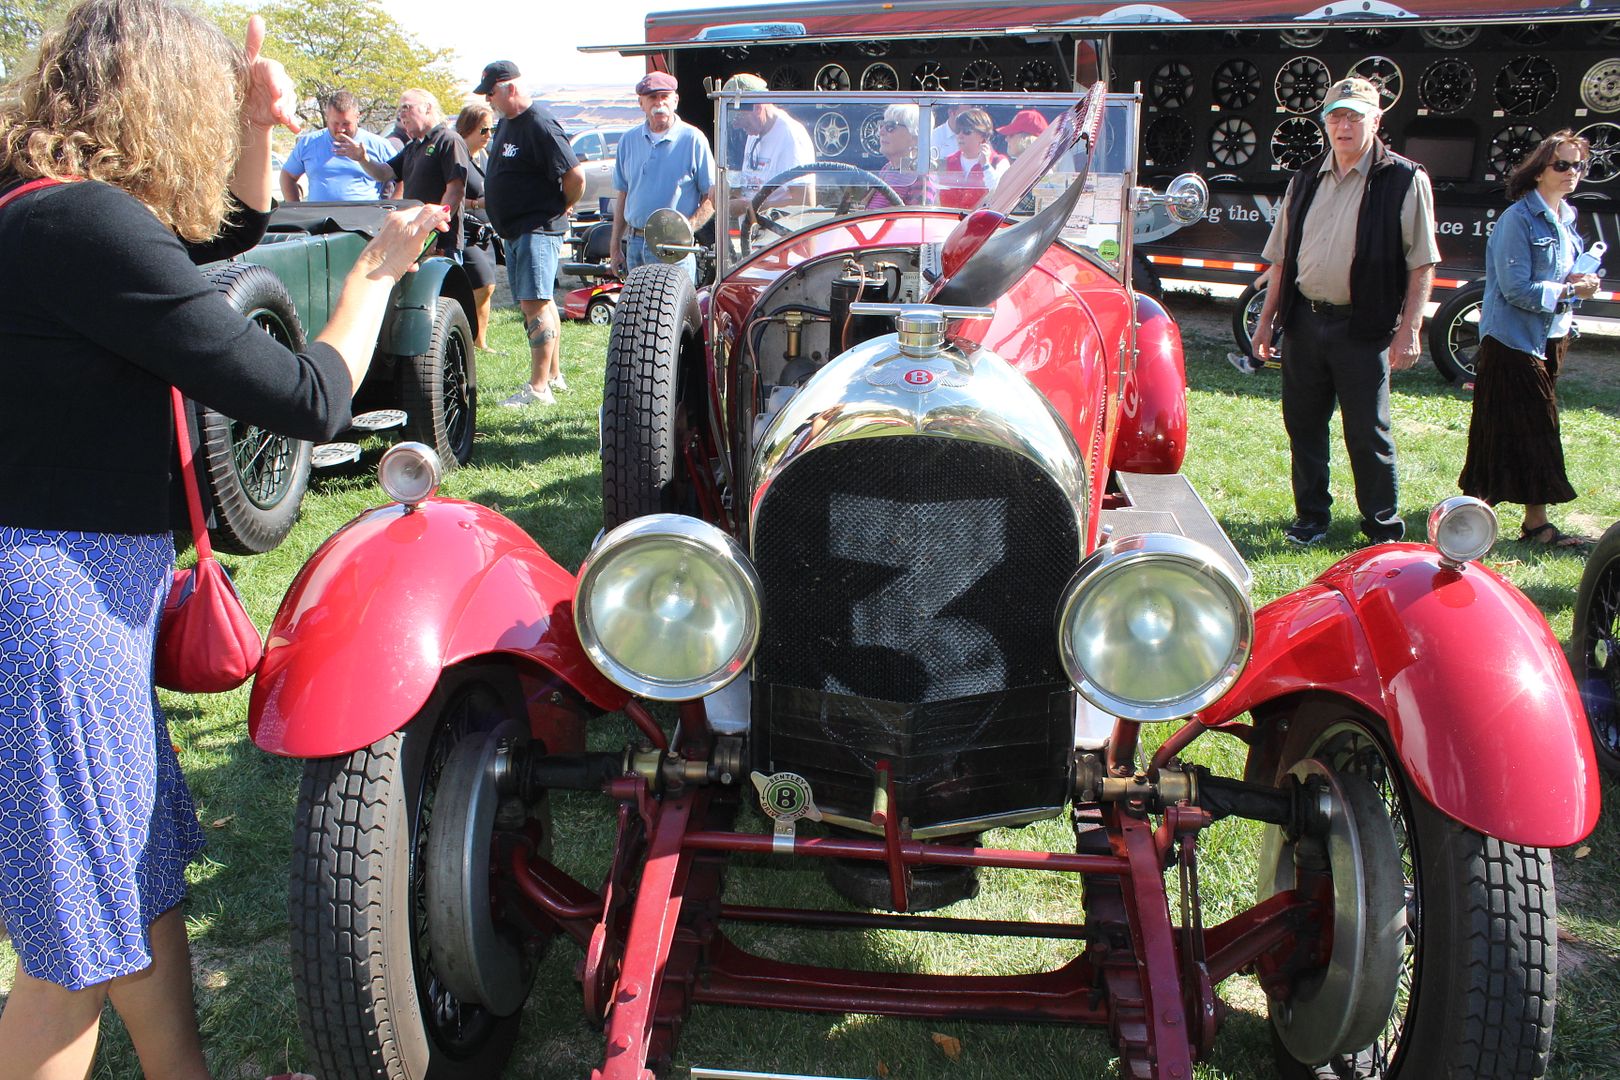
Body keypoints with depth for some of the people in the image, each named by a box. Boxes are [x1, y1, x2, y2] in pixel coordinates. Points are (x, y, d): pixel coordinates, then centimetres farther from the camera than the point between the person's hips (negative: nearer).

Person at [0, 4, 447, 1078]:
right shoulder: (87, 226, -23)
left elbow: (225, 229, 26)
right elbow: (309, 401, -22)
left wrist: (257, 124, 9)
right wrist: (378, 268, -6)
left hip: (87, 584, 10)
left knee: (146, 866, 24)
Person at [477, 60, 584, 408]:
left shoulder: (540, 125, -17)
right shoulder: (505, 123, 14)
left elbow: (575, 175, -21)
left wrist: (564, 208, -7)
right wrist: (488, 199, 16)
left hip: (538, 229, -10)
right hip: (514, 231, 10)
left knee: (535, 304, -13)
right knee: (540, 303, 15)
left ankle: (538, 387, -12)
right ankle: (554, 375, 24)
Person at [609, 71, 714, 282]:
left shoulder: (693, 139, -3)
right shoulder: (629, 140, 12)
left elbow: (711, 198, -3)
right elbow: (623, 196, 18)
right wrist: (615, 248, 14)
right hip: (634, 244, 5)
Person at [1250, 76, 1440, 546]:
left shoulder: (1405, 180, -4)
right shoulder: (1306, 179, 11)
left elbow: (1421, 265, -6)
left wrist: (1408, 330, -12)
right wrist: (1266, 321, 12)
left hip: (1364, 328, -5)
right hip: (1304, 321, 5)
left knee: (1368, 432, 2)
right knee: (1303, 424, 11)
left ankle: (1383, 526, 16)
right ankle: (1311, 516, 25)